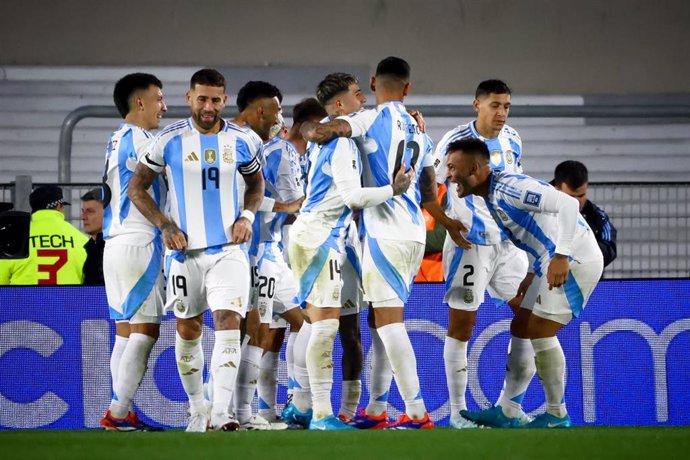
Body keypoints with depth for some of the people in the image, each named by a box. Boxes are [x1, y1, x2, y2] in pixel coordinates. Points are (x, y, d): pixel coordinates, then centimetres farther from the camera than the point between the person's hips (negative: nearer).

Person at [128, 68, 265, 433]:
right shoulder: (170, 140, -4)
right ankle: (197, 409, 24)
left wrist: (247, 215, 1)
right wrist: (164, 225, -8)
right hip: (185, 249, 0)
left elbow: (255, 182, 19)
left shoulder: (242, 140, 2)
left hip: (229, 248, 0)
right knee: (188, 329, 8)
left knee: (228, 323, -16)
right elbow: (137, 188, 4)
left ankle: (221, 412, -24)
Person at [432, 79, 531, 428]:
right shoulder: (456, 141, -12)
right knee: (461, 324, -3)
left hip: (508, 242, 6)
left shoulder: (512, 141, 7)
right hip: (470, 243, -6)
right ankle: (457, 411, 4)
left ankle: (509, 403, 15)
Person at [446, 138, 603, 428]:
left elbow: (566, 204, -29)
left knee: (540, 332, -9)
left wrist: (561, 257, -33)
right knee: (521, 329, 10)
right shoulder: (491, 197, 11)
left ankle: (557, 416, 1)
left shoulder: (509, 189, -20)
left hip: (575, 259, -10)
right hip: (552, 263, 10)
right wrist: (532, 273, 17)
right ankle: (506, 412, 13)